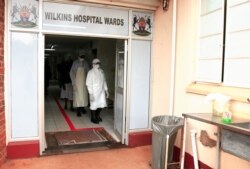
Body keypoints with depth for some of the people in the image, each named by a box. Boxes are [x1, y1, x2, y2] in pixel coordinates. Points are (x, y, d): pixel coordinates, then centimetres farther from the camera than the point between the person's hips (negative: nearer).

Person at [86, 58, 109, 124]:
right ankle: (93, 118, 25)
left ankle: (97, 115, 35)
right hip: (94, 92, -6)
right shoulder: (91, 72, -13)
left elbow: (104, 81, 14)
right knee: (94, 105, 4)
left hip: (101, 91, 6)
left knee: (102, 104, 10)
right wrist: (91, 94, -18)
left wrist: (106, 90, 12)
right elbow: (89, 84, -15)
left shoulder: (101, 71, 7)